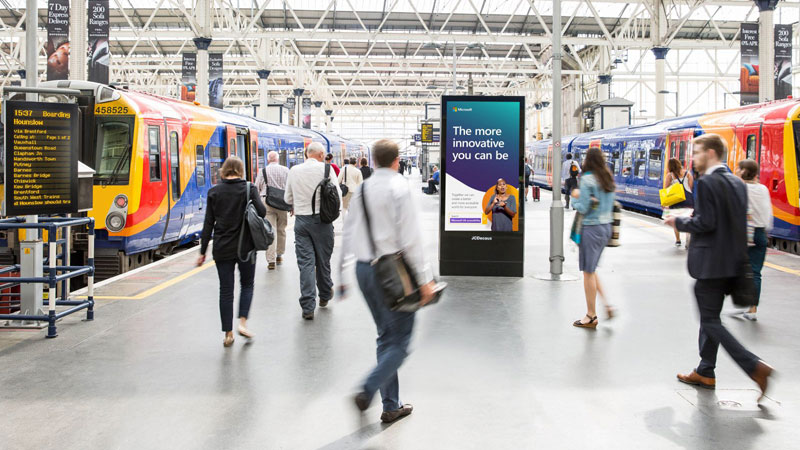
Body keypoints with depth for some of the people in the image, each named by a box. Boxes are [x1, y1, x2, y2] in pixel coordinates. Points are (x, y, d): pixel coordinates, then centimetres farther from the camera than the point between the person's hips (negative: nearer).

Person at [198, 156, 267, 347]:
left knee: (226, 290, 7)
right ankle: (242, 322, 1)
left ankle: (228, 333, 9)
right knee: (247, 285, 17)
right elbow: (262, 212, -17)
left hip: (222, 248, 1)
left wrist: (203, 251, 4)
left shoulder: (214, 192, 1)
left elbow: (208, 223, 0)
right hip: (245, 246, -1)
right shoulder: (249, 188, -5)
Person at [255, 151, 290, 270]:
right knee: (281, 230, 15)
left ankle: (271, 260, -9)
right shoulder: (286, 171, 6)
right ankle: (279, 256, 27)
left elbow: (257, 189, 6)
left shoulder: (263, 171, 4)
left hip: (267, 202, -1)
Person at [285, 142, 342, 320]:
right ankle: (325, 296, 32)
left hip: (301, 220, 2)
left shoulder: (294, 170, 5)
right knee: (323, 260, 14)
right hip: (321, 220, -2)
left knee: (305, 262, 0)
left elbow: (288, 198, 13)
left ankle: (308, 307, -4)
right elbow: (337, 195, -5)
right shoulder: (325, 169, -6)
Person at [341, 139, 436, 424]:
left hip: (363, 269, 7)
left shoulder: (361, 189, 7)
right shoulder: (399, 188, -12)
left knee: (385, 336, 16)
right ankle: (369, 389, -16)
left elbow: (348, 235, 10)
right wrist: (424, 279, -11)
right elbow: (410, 239, -15)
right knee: (400, 342, 2)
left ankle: (391, 406, 20)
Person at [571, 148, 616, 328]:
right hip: (606, 226, 8)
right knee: (591, 269, 20)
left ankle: (591, 316, 10)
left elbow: (583, 208, -17)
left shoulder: (587, 179, -15)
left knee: (588, 272, 3)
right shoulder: (608, 179, 8)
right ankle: (606, 303, 11)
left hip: (591, 228, -8)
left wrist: (575, 197, 3)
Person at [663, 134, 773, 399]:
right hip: (731, 262, 9)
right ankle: (705, 372, 24)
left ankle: (754, 367, -11)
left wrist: (680, 223, -4)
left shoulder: (707, 183, -15)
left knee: (710, 320, -2)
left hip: (711, 264, -9)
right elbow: (737, 223, 15)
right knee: (710, 317, 17)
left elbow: (705, 223, -21)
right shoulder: (737, 184, 12)